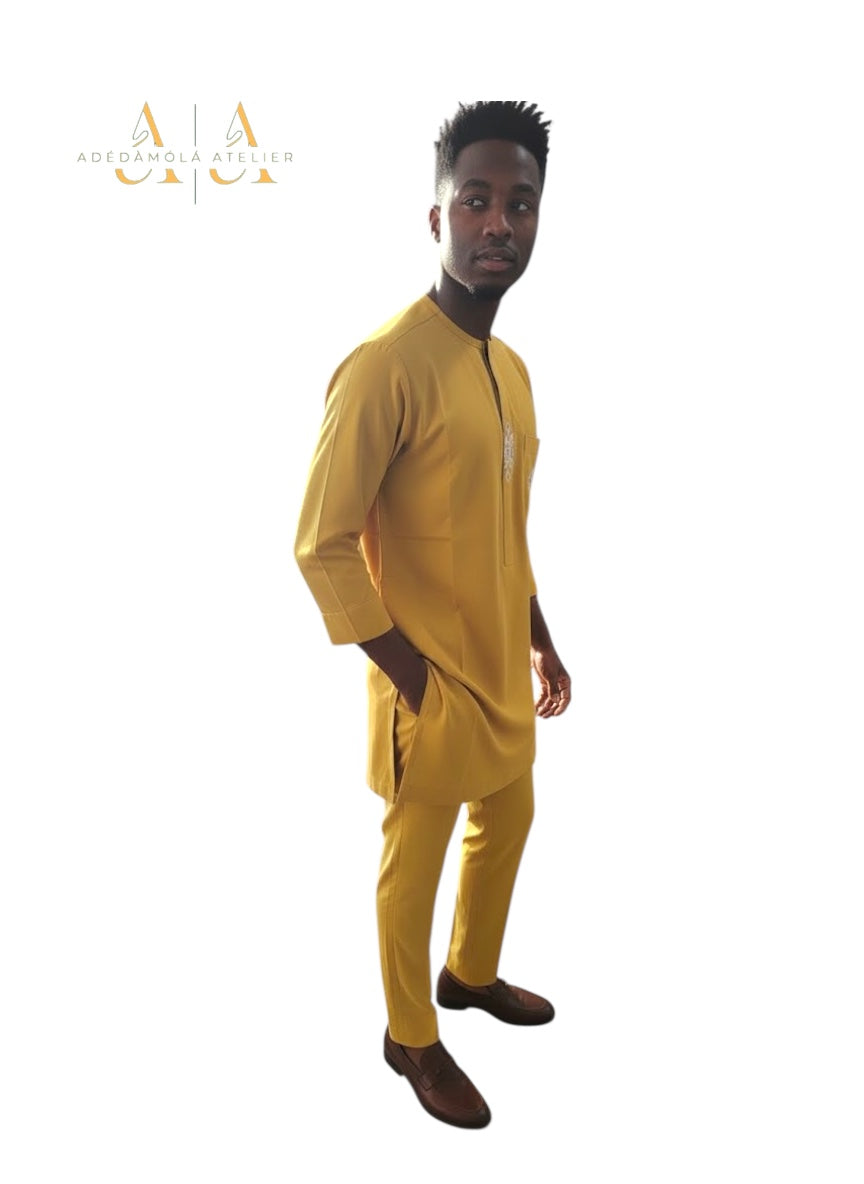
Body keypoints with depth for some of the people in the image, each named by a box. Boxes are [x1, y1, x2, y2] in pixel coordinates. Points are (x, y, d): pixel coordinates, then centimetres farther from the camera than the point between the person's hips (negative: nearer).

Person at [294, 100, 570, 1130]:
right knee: (414, 863, 12)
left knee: (507, 824, 25)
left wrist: (541, 641, 15)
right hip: (430, 681, -8)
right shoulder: (386, 366, -22)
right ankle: (411, 1036, 37)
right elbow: (321, 545, -21)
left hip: (502, 668, 9)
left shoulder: (510, 368, 6)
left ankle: (472, 973, 51)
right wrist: (415, 678, -18)